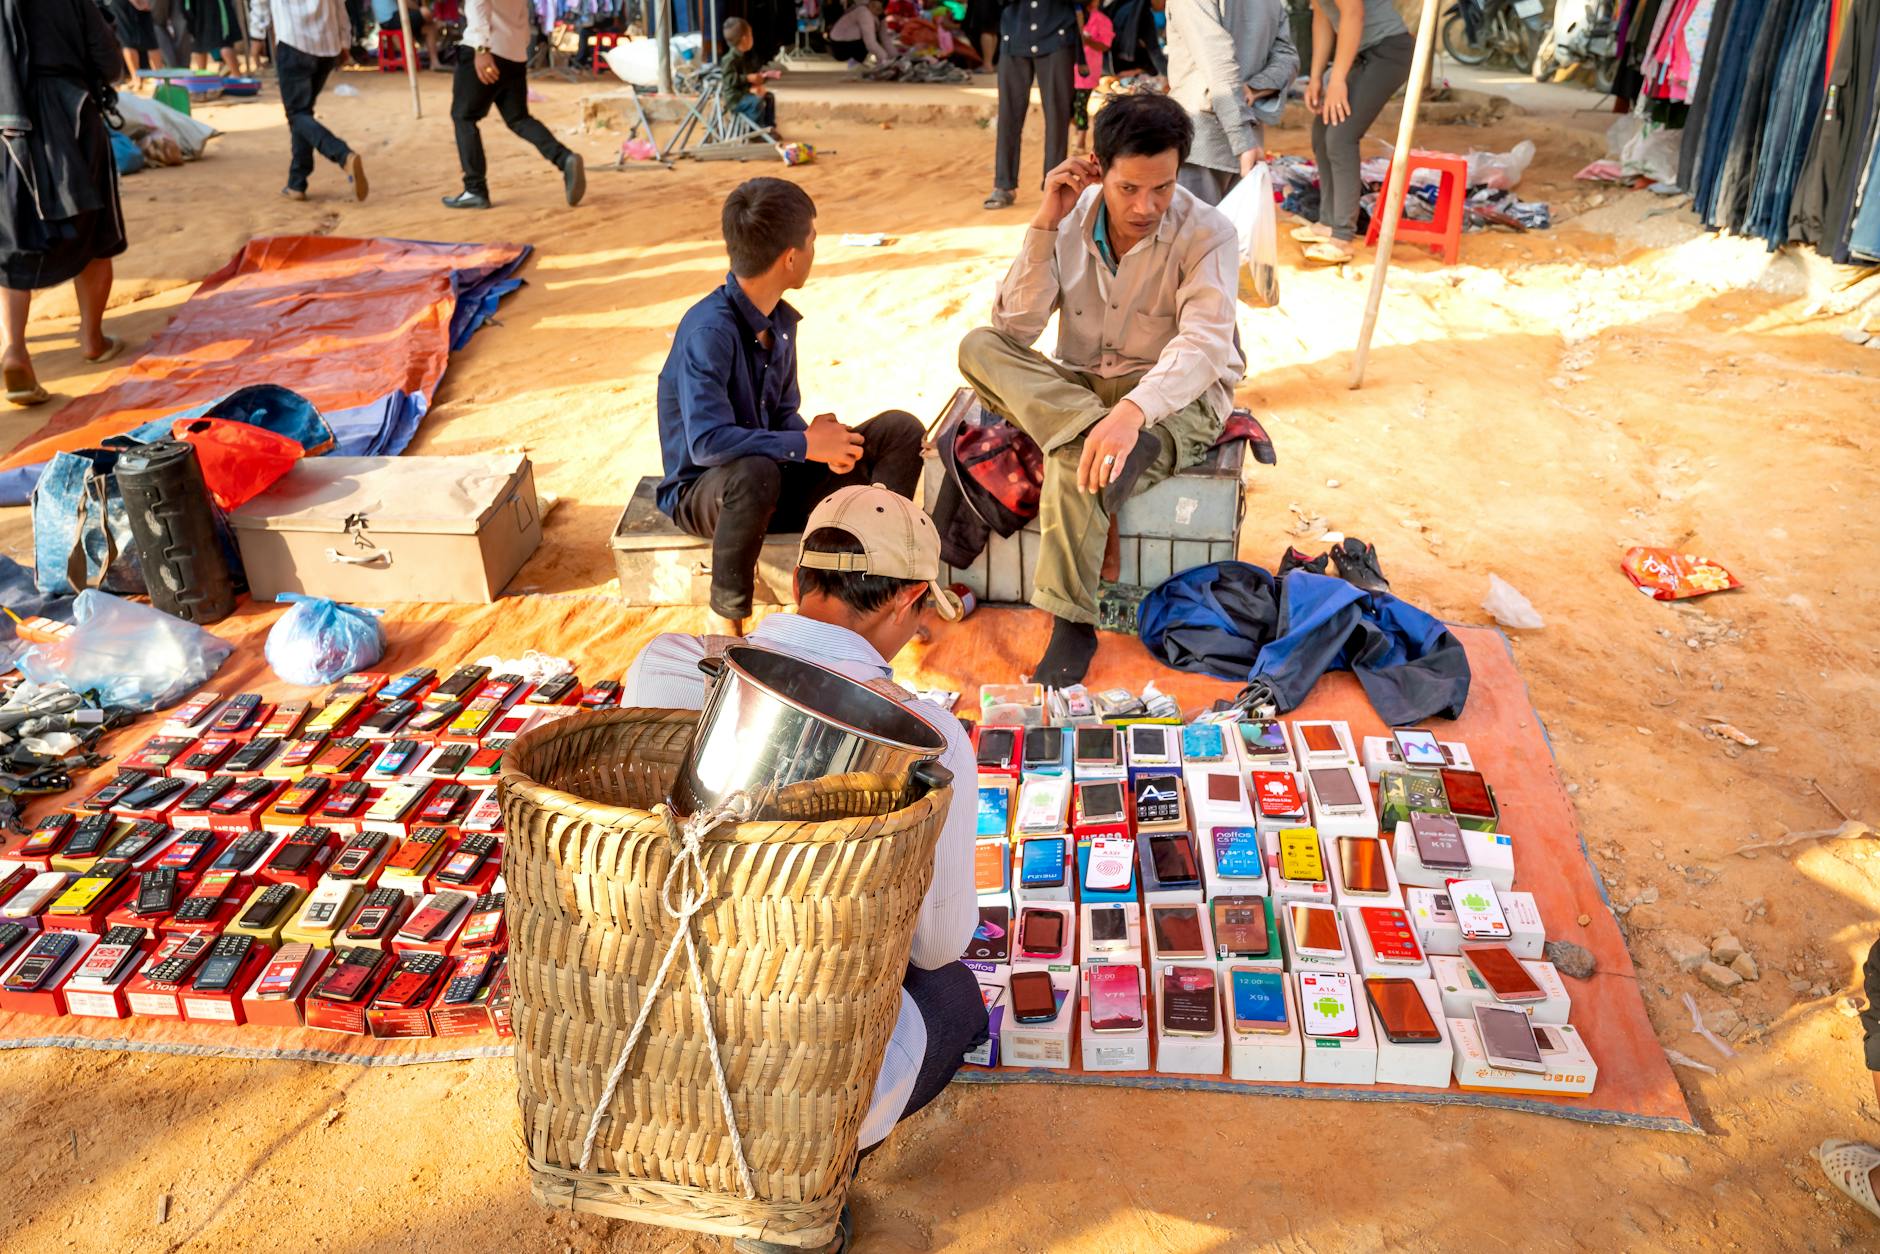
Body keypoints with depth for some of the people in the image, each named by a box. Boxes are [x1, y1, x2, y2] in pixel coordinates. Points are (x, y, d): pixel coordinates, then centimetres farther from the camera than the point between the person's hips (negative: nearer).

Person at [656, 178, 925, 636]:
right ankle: (727, 621, -20)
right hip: (703, 491, -7)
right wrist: (805, 444, -28)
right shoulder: (708, 331, -26)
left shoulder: (780, 318, 2)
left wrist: (819, 436, -14)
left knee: (900, 430, -5)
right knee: (754, 473, -44)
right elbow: (707, 441, -36)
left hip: (777, 476, 8)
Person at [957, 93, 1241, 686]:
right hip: (1077, 388, 5)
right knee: (978, 348, -21)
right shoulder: (1073, 219, -2)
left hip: (1177, 400, -4)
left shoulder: (1206, 233, -14)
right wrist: (1045, 224, -19)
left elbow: (1205, 346, -29)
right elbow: (1014, 329, -10)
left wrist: (1132, 410, -47)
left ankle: (1072, 626, -24)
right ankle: (1093, 431, -38)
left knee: (1076, 464, -36)